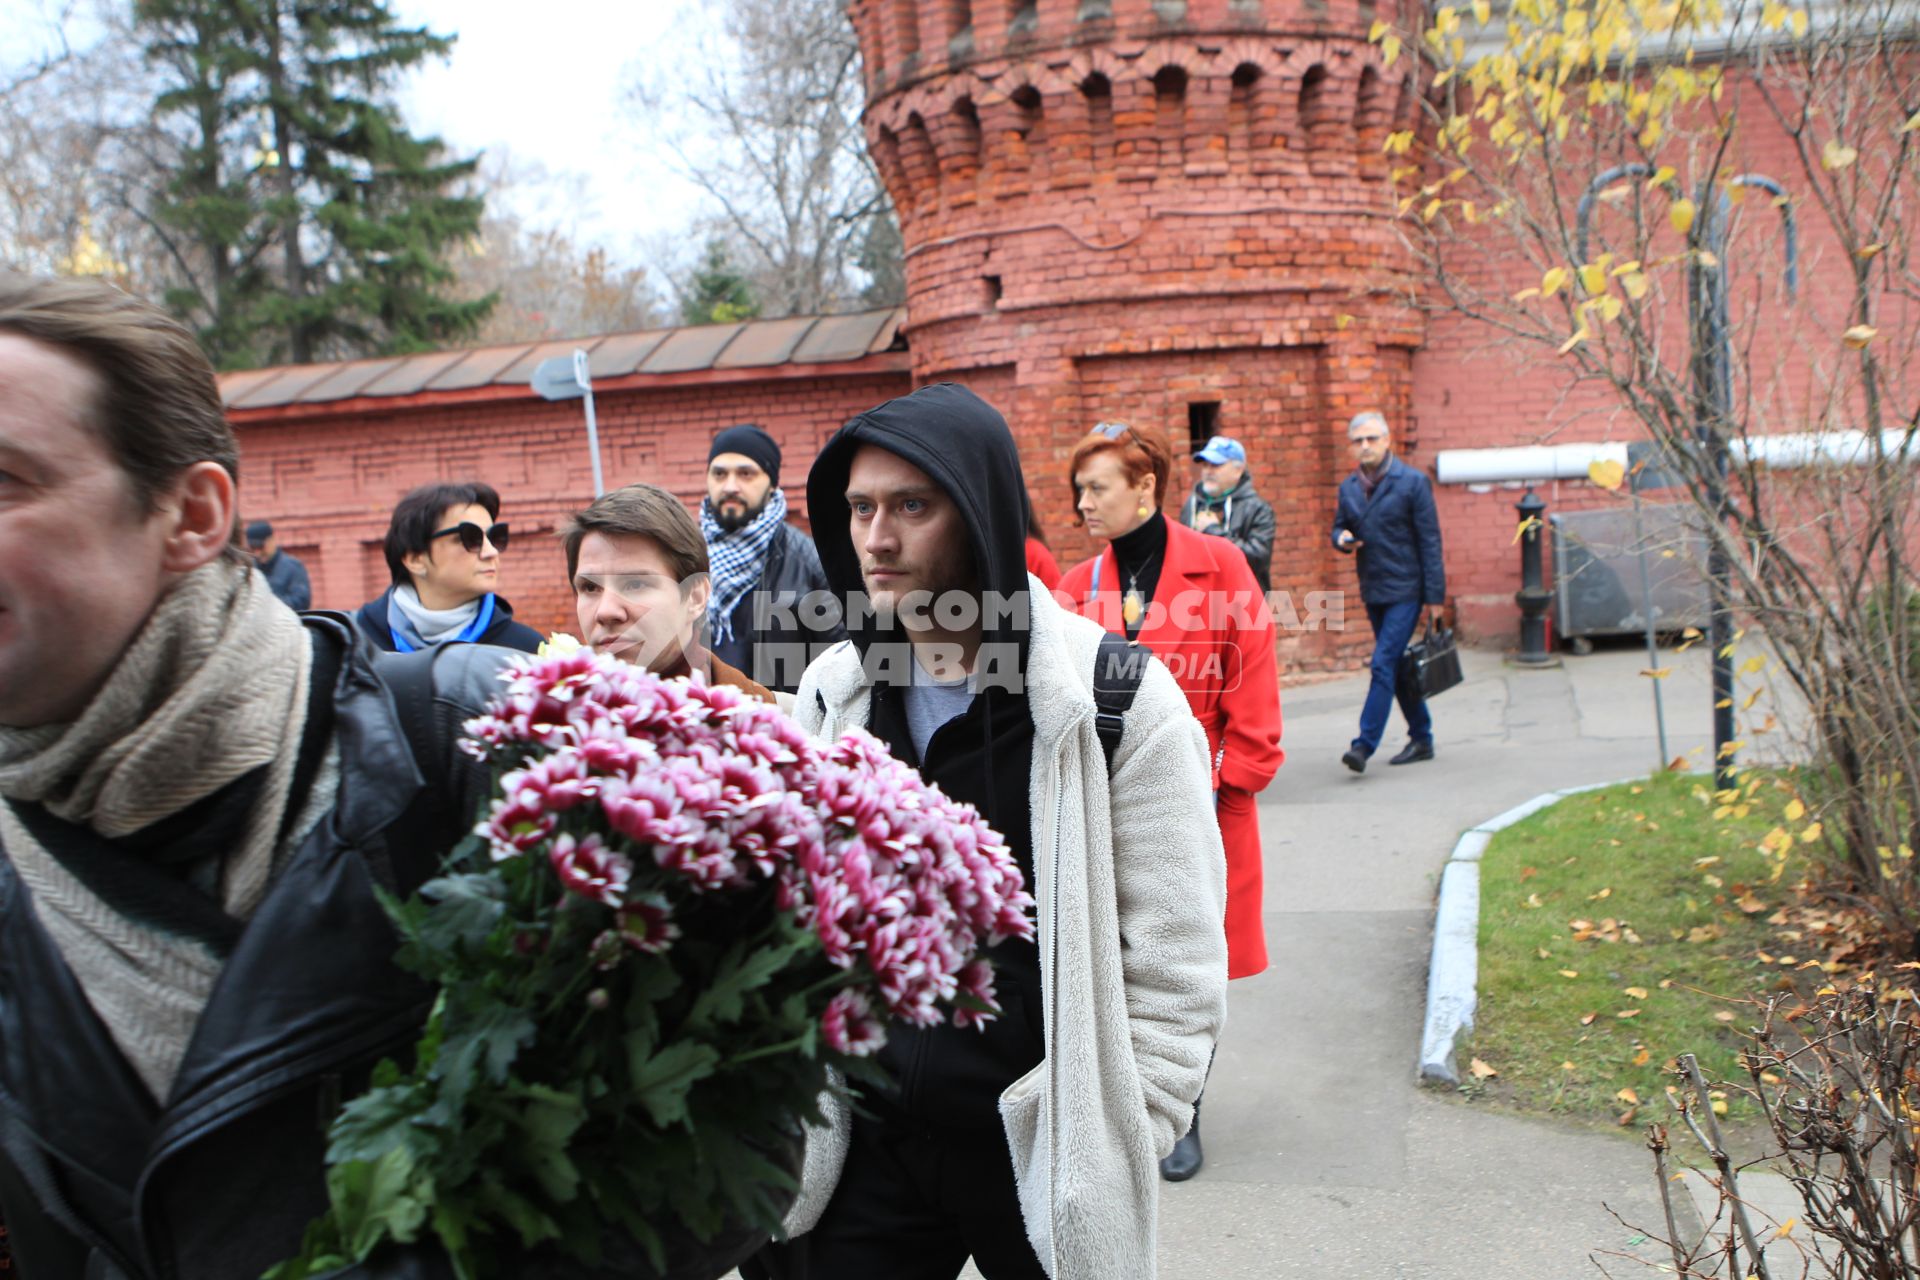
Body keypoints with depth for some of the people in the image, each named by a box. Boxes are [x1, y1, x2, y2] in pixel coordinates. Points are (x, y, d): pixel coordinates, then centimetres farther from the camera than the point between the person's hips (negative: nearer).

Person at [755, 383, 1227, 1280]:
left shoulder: (1116, 699, -11)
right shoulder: (829, 694, 1)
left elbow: (1174, 968, -8)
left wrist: (1103, 1157, -10)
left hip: (1037, 1158, -3)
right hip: (864, 1152, 3)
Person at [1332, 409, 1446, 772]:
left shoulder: (1412, 482, -7)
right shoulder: (1348, 487, 8)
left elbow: (1430, 541, -8)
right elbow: (1340, 528, 19)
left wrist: (1434, 596, -12)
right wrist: (1341, 539, -7)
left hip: (1405, 590, -6)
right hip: (1372, 592, 6)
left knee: (1384, 664, -13)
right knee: (1398, 667, 13)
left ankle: (1364, 745, -14)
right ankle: (1421, 739, 24)